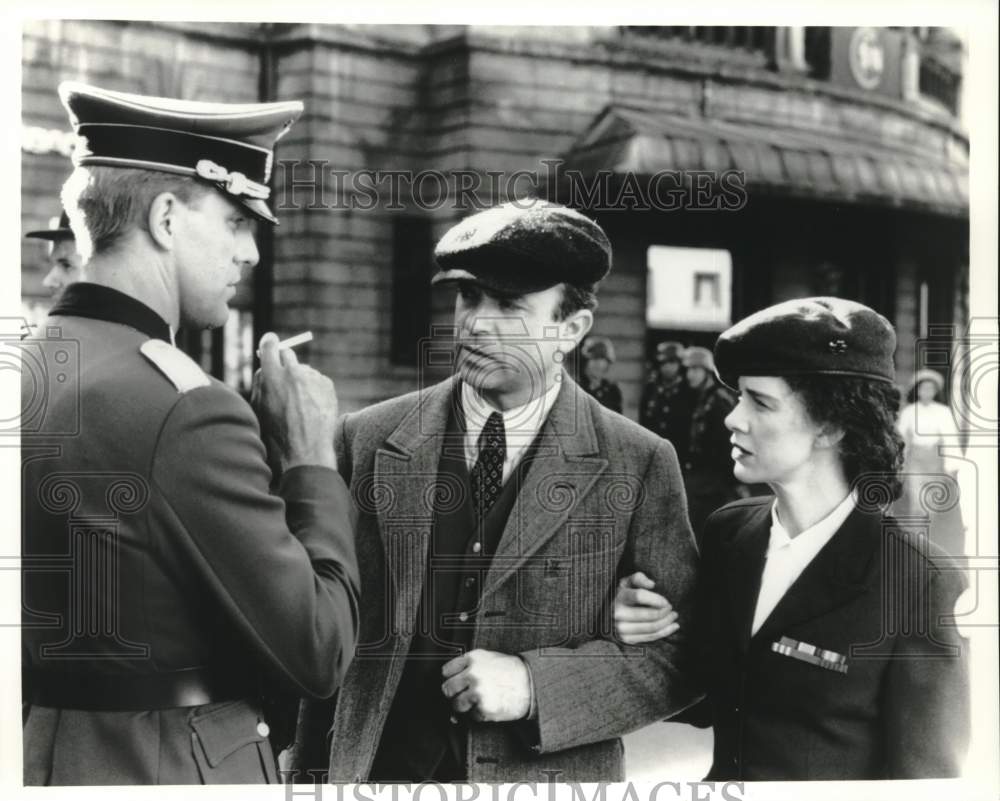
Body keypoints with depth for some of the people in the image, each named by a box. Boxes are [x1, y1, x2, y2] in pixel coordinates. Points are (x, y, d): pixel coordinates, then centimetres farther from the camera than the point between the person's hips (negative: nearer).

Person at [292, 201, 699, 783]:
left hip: (549, 774, -1)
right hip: (380, 770, 1)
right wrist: (312, 773, 0)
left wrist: (536, 684, -17)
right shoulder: (369, 441, -3)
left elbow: (684, 652, -6)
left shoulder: (639, 466, -8)